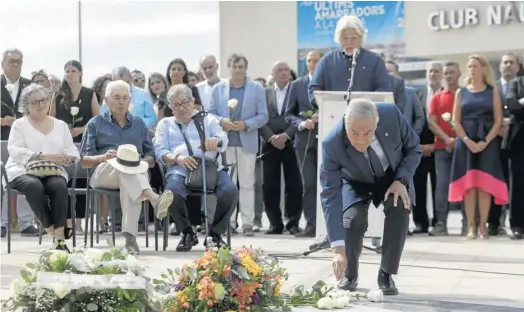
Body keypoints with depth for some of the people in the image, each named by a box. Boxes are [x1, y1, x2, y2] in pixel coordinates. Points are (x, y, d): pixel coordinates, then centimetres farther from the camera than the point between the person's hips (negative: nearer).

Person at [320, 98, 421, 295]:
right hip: (357, 183, -1)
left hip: (393, 177, 1)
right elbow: (330, 196, -34)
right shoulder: (332, 144, -35)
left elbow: (413, 149, -11)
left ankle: (386, 274, -8)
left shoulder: (391, 115, -31)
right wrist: (338, 247, -40)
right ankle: (349, 274, 3)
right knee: (353, 219, -26)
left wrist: (401, 180, -28)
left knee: (400, 208, -27)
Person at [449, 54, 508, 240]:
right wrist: (468, 141, -11)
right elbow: (455, 121, 3)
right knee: (468, 184, -2)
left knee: (485, 184, -4)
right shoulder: (461, 92, 9)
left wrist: (485, 141, -13)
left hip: (487, 143, -1)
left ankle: (483, 225, 0)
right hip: (465, 143, 1)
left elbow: (498, 121, 0)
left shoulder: (493, 91, 6)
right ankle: (471, 226, -1)